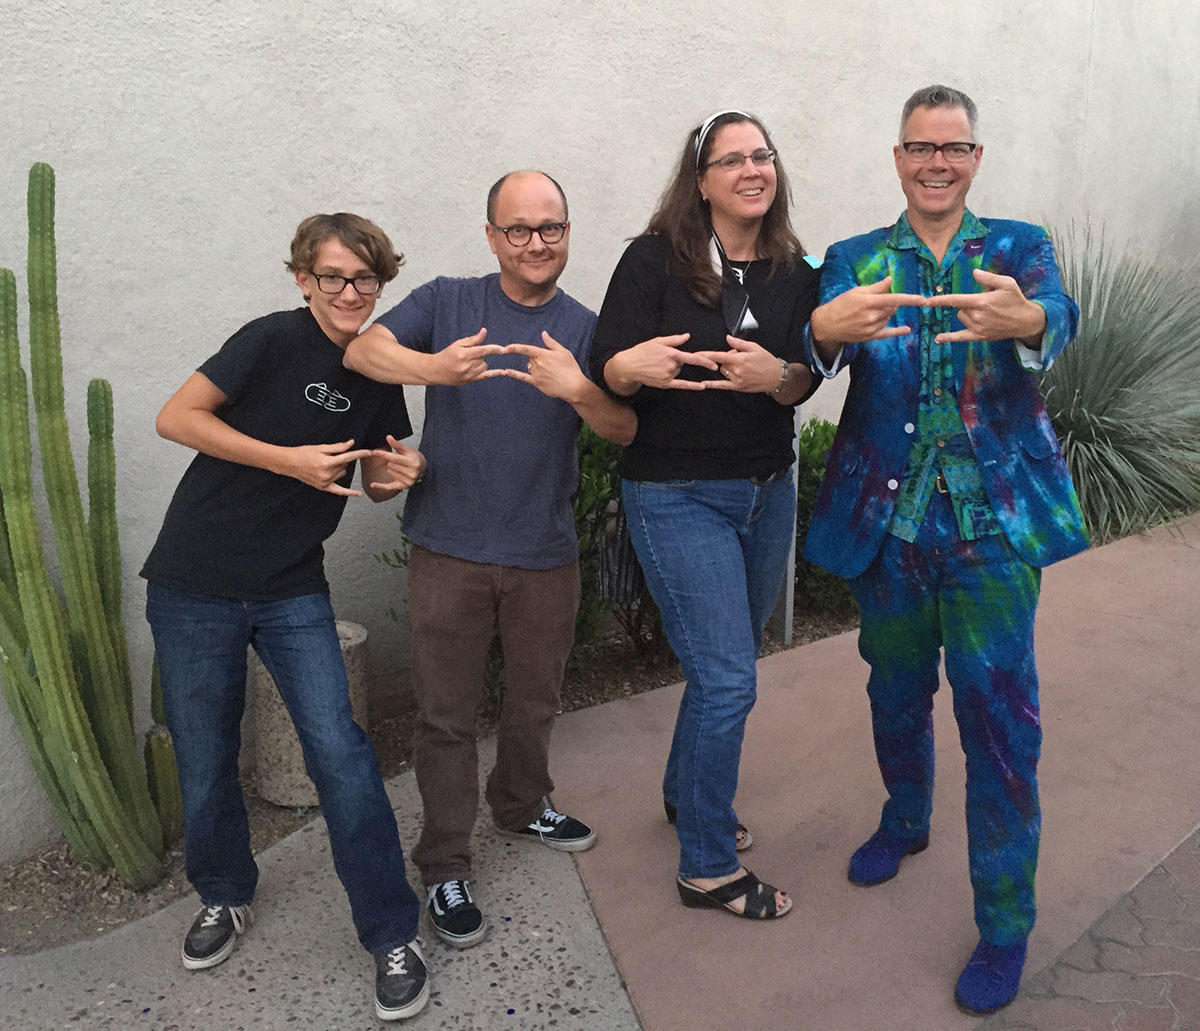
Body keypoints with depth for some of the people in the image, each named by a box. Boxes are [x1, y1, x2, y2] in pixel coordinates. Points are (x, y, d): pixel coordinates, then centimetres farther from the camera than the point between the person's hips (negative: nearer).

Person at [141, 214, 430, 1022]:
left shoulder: (377, 373, 5)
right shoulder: (274, 341, -10)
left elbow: (373, 481, 16)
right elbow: (175, 417, -16)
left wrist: (398, 476, -7)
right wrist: (289, 460, -22)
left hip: (292, 591, 3)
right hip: (195, 588, -2)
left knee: (339, 751, -8)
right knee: (204, 759, 9)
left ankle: (394, 935, 4)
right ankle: (225, 896, 36)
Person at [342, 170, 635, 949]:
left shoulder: (586, 329, 4)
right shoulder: (447, 302, 1)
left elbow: (626, 430, -8)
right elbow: (363, 349, -15)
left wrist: (577, 392, -30)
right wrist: (431, 367, -37)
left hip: (546, 552, 2)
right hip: (450, 548, -2)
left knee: (535, 701, 19)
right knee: (447, 714, 5)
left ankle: (522, 805, 45)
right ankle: (446, 867, 20)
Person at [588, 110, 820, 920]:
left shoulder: (795, 274, 4)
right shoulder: (655, 261, -10)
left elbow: (806, 379, -3)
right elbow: (607, 370, -13)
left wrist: (776, 376, -26)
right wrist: (635, 367, -36)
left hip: (768, 490, 6)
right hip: (677, 496, -6)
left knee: (727, 663, 18)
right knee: (727, 678, -7)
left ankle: (688, 794, 43)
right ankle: (708, 868, 11)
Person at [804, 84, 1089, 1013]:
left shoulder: (1019, 246, 5)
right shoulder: (855, 260, 7)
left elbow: (1058, 315, -16)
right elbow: (828, 349, -12)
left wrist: (1026, 322, -41)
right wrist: (827, 331, -37)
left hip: (995, 517, -1)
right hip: (886, 516, 2)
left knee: (1000, 711, -2)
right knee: (897, 689, 17)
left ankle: (1006, 923, 14)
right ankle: (905, 820, 45)